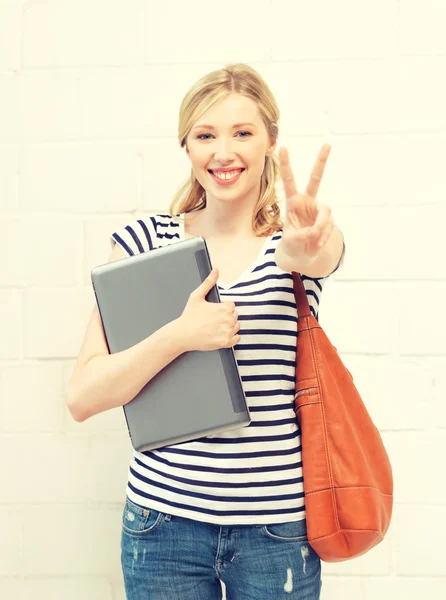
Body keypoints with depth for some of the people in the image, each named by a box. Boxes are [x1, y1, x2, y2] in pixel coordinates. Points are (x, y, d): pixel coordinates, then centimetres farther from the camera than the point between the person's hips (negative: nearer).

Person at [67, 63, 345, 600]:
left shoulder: (298, 238, -2)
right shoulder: (144, 241, -3)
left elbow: (320, 253, -28)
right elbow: (82, 398, -8)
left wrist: (311, 248, -50)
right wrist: (179, 336, -22)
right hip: (164, 519, 0)